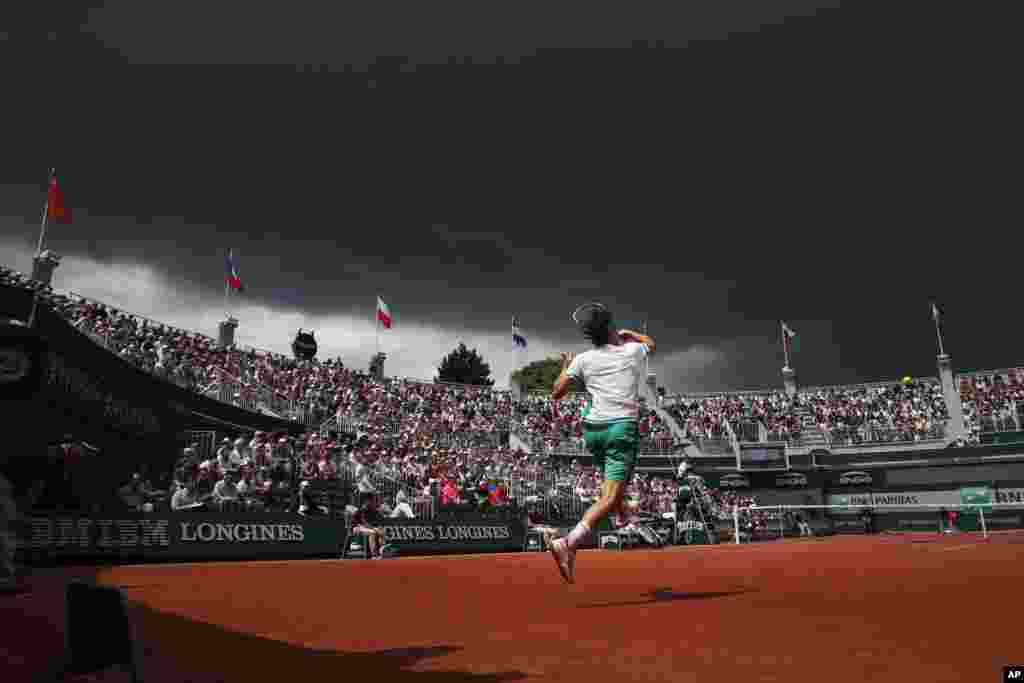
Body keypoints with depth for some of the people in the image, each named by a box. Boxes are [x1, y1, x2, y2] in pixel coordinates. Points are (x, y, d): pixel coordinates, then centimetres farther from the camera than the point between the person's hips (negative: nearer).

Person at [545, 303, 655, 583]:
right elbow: (650, 343, 31)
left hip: (592, 429, 4)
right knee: (609, 497, -11)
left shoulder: (583, 360, 4)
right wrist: (628, 333, 47)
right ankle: (568, 543, -27)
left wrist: (565, 366, 21)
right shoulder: (633, 351, 7)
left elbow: (556, 394, 7)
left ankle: (621, 511, 47)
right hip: (623, 429, -3)